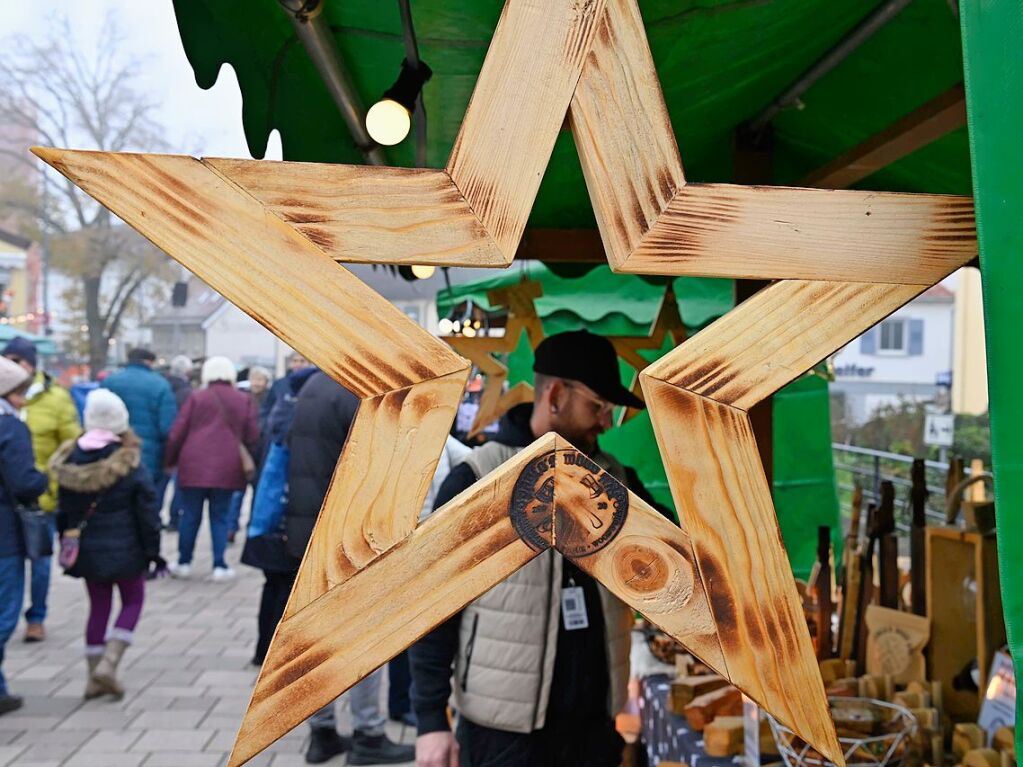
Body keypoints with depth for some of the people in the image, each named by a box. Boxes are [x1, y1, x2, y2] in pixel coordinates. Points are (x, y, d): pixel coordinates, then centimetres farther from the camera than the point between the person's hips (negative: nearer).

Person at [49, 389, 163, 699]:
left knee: (98, 606, 16)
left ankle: (94, 678, 18)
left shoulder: (70, 459, -3)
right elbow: (147, 513, -11)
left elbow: (64, 509, 6)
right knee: (132, 602, 14)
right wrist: (152, 552, -2)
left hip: (86, 548, 4)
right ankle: (108, 663, -1)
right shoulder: (129, 464, -16)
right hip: (124, 547, -4)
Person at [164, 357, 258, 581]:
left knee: (190, 516, 9)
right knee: (220, 516, 8)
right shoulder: (244, 400, 5)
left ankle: (184, 563, 16)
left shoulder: (196, 397, 3)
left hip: (194, 466, 0)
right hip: (226, 469, 0)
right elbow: (252, 436, 4)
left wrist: (170, 460, 12)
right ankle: (219, 565, 5)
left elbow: (177, 433, 1)